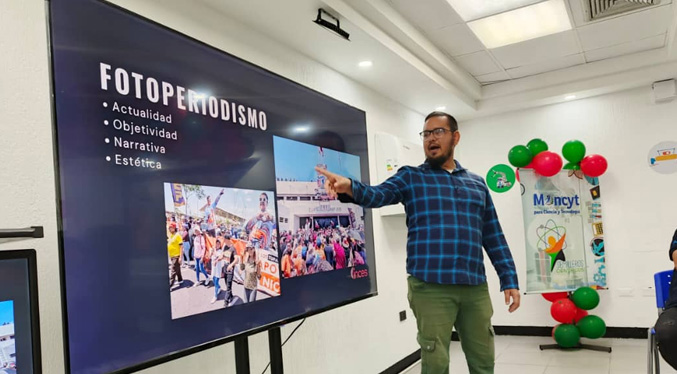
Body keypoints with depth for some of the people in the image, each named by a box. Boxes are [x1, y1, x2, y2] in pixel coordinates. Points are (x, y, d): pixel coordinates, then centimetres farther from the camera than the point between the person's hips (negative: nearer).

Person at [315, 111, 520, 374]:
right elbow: (377, 195, -14)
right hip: (430, 287, -3)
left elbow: (493, 236, 14)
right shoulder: (410, 177, 5)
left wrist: (509, 279, 8)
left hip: (475, 287, 4)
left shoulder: (477, 183, 15)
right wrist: (350, 188, -35)